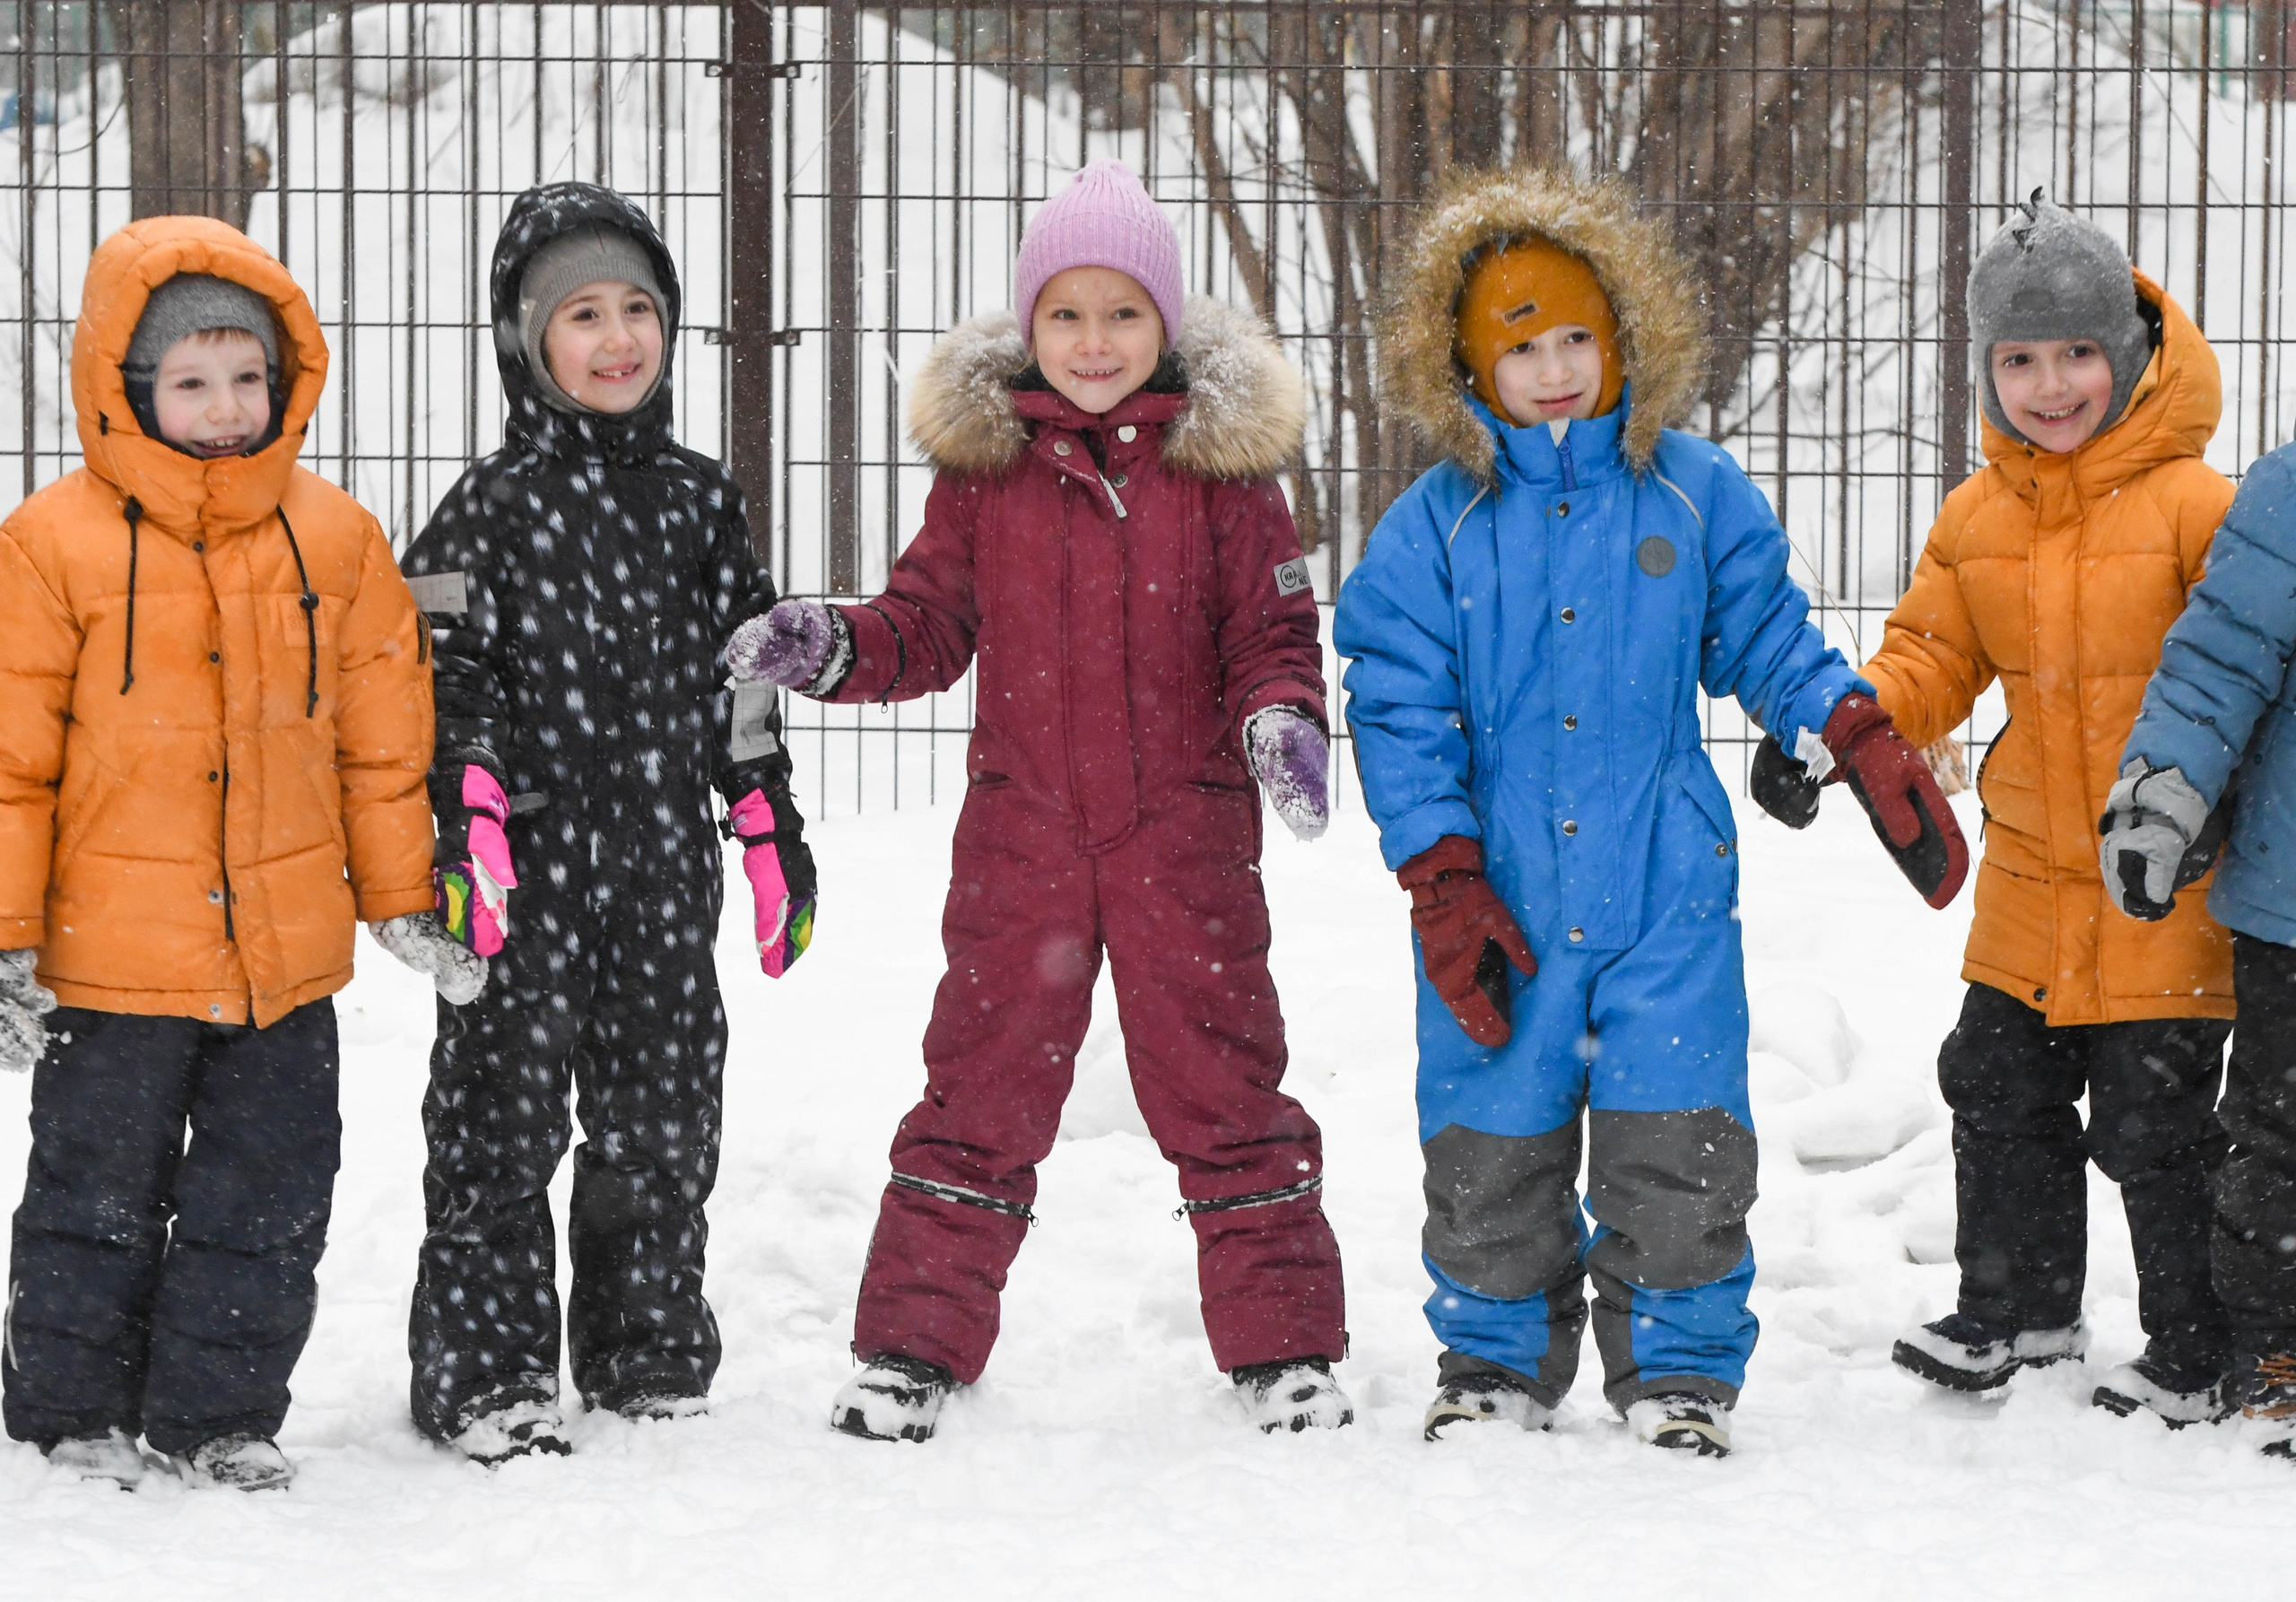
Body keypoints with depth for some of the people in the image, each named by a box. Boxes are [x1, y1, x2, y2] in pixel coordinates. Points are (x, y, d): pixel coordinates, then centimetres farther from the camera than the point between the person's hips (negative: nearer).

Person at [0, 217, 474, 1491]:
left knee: (270, 1194, 10)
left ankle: (221, 1413, 24)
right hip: (111, 956, -3)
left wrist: (405, 901, 11)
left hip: (286, 949, 3)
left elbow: (383, 738, 10)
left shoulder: (334, 541, 2)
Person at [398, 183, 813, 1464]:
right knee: (505, 1104, -2)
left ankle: (649, 1347, 22)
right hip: (533, 853, -4)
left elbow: (741, 680, 16)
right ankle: (487, 1368, 6)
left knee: (664, 1113, 8)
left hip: (667, 855, 4)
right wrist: (458, 833, -15)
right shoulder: (491, 507, -1)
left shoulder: (699, 498, 11)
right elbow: (445, 684, -5)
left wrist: (774, 829, 14)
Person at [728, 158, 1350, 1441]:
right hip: (1022, 834, 1)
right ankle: (915, 1346, 13)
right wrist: (834, 650, -11)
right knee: (982, 1092, 5)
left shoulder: (1221, 466, 0)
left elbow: (1273, 634, 2)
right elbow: (928, 625, 7)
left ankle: (1286, 1347, 14)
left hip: (1185, 834, -1)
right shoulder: (984, 465, 3)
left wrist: (1281, 718, -18)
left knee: (1223, 1090, 5)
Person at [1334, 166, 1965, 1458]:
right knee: (1491, 1152, 6)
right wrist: (1443, 883, -7)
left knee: (1677, 1144, -3)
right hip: (1502, 896, 0)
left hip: (1667, 882, 0)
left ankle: (1681, 1365, 13)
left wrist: (1868, 747, -1)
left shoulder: (1696, 494, 3)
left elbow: (1771, 640, 12)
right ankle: (1499, 1357, 25)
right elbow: (1402, 711, -1)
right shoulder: (1436, 525, -1)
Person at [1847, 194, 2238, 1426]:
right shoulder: (1978, 518, 5)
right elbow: (1932, 657, 11)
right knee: (1999, 1092, 16)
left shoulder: (2189, 504, -12)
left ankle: (2200, 1354, 15)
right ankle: (2018, 1308, 36)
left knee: (2154, 1123, -1)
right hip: (2030, 881, 6)